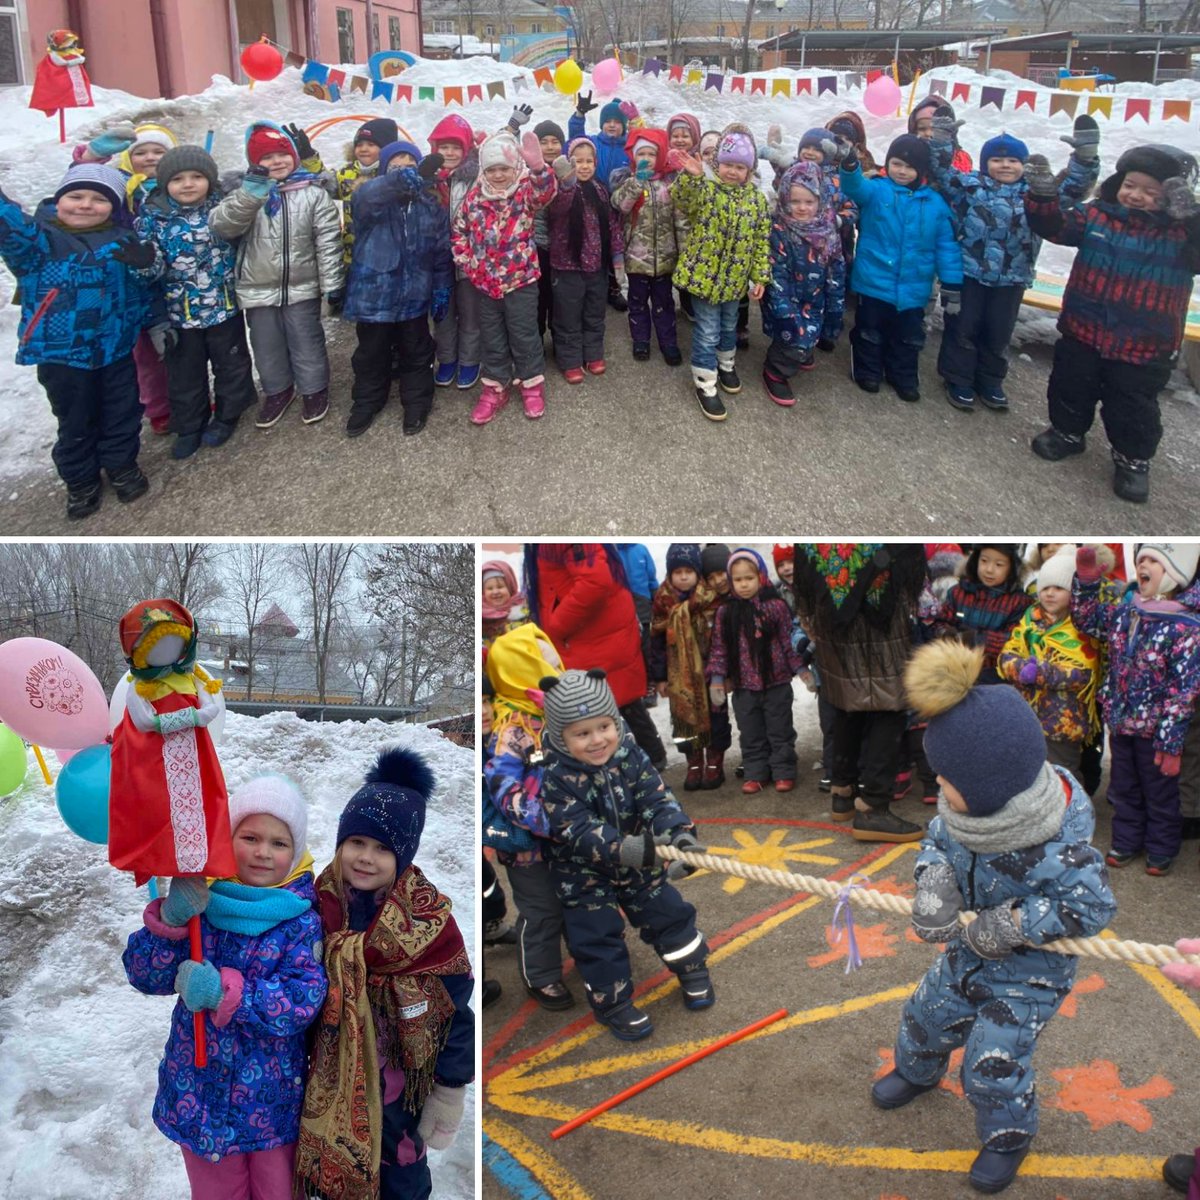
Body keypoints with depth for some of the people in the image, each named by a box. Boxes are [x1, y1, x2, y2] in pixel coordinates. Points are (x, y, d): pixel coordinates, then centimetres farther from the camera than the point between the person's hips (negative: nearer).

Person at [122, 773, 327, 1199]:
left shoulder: (302, 921, -15)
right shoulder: (198, 900, -8)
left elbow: (304, 1000, -23)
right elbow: (145, 975, -10)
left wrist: (225, 991, -32)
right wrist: (169, 920, -29)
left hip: (272, 1098, -2)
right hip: (199, 1093, 2)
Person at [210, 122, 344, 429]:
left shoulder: (314, 193, -4)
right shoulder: (247, 192, -1)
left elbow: (328, 241, -5)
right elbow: (220, 225, -17)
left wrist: (333, 283, -8)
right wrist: (251, 193, -31)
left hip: (302, 288, -2)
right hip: (258, 290, 2)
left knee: (307, 345, 8)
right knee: (267, 347, 15)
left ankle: (314, 390, 29)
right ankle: (277, 391, 35)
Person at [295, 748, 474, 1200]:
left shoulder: (427, 921, -21)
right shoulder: (321, 905, -11)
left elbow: (456, 1014, -13)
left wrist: (449, 1094, -9)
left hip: (400, 1086, -3)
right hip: (333, 1081, 3)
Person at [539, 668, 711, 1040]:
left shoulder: (629, 755, -16)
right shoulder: (556, 779, -28)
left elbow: (657, 799, -20)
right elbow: (578, 831, -36)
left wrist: (679, 834, -40)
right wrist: (624, 849, -52)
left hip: (639, 861, 4)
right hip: (584, 874, -4)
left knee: (668, 912, 13)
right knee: (598, 937, 2)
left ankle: (692, 968, 38)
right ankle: (613, 1002, 24)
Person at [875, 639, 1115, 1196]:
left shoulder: (1052, 845, -38)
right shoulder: (969, 809, -20)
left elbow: (1090, 908, -28)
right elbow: (937, 839, -3)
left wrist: (1013, 924, -29)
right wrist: (933, 881, -23)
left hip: (1029, 972, -6)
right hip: (968, 951, 7)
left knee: (993, 1064, 4)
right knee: (927, 1014, 23)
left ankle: (1008, 1136, 35)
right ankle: (915, 1072, 55)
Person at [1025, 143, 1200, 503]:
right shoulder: (1096, 215, -2)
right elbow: (1054, 225, -4)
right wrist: (1042, 196, -22)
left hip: (1144, 345, -2)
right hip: (1083, 330, 3)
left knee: (1132, 407, 9)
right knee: (1071, 389, 20)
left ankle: (1133, 459, 30)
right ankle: (1067, 432, 45)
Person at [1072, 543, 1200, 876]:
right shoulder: (1124, 613, -1)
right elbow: (1086, 618, 15)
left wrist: (1170, 742, -18)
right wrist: (1086, 575, 0)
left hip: (1154, 731, -5)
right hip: (1120, 724, 5)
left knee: (1160, 795, 14)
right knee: (1123, 789, 20)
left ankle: (1161, 850, 32)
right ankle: (1126, 842, 37)